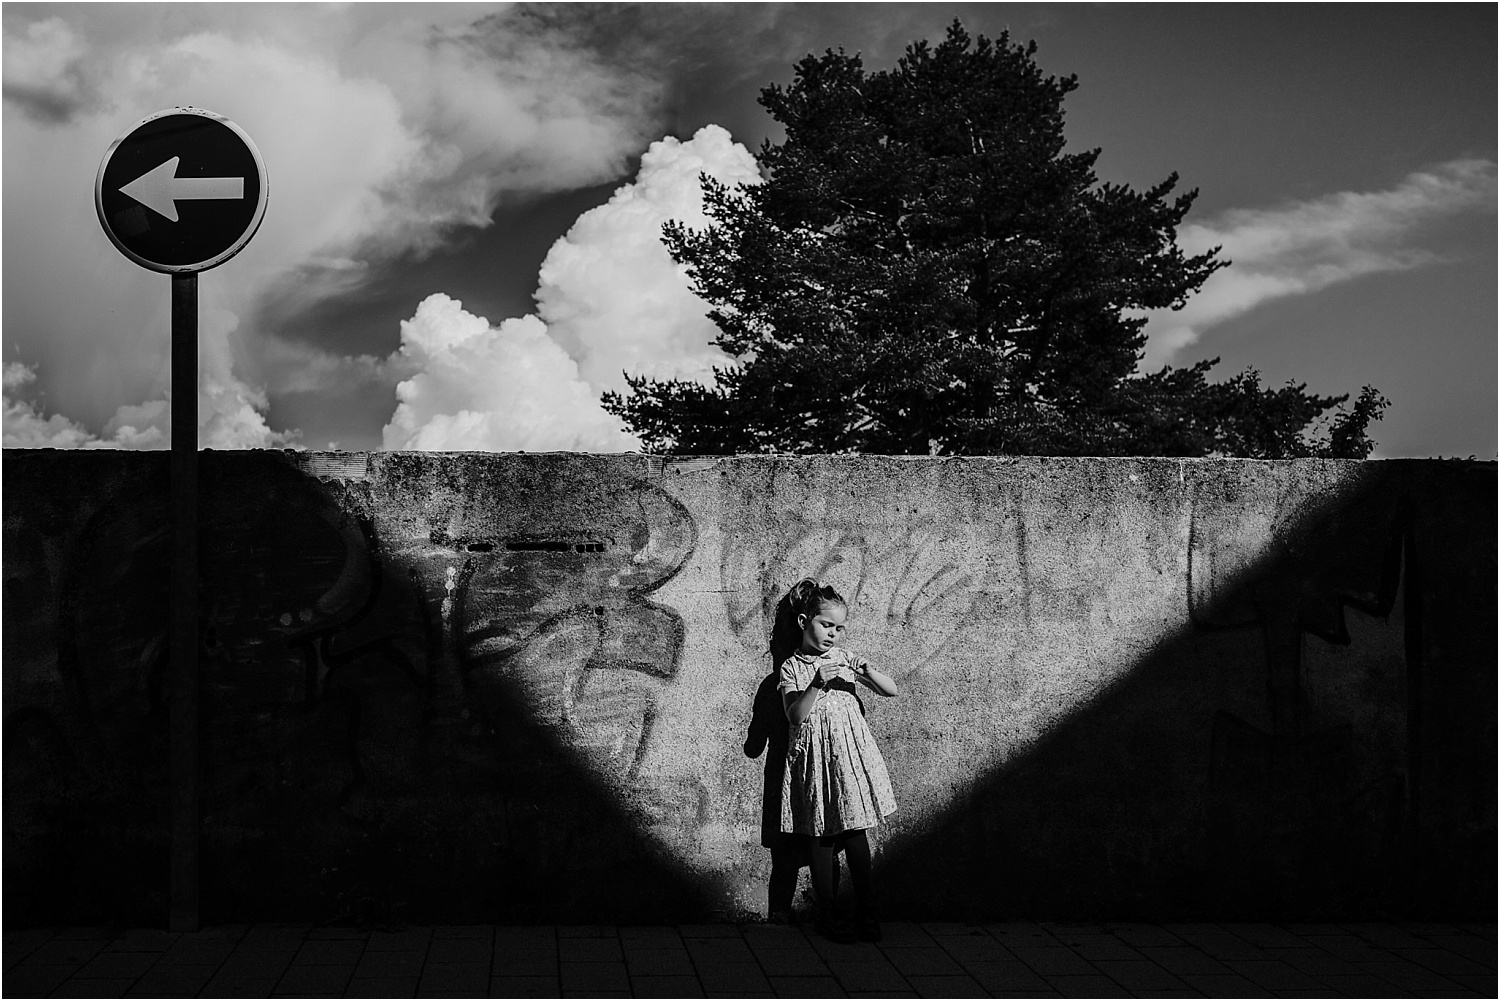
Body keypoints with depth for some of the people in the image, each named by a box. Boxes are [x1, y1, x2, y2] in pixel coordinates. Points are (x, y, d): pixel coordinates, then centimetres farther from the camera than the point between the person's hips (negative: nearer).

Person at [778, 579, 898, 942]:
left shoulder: (845, 657, 8)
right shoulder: (791, 668, 1)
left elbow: (892, 690, 6)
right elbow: (796, 715, -12)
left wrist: (868, 672, -13)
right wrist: (817, 684, -25)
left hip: (850, 752, 2)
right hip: (814, 756, -2)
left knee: (855, 832, 1)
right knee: (820, 837, 2)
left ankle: (866, 912, 10)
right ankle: (829, 914, 12)